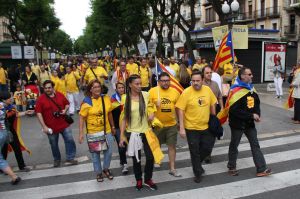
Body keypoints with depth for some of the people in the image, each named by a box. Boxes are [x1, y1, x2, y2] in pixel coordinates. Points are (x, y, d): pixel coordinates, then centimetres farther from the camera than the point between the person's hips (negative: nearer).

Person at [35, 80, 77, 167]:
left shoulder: (60, 95, 0)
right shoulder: (40, 99, -8)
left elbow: (67, 104, 14)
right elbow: (38, 113, -10)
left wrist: (65, 110, -9)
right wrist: (44, 126, -15)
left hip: (64, 124, 2)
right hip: (51, 127, -1)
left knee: (70, 140, 3)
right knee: (54, 144, 13)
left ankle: (70, 158, 20)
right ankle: (57, 159, 35)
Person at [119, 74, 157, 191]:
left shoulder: (146, 95, -5)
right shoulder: (125, 99, -8)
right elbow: (124, 118, -3)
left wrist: (152, 113, -8)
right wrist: (122, 135, -6)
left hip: (146, 131, 1)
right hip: (132, 133, -1)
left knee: (150, 157, 3)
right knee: (136, 159, 12)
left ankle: (148, 179, 28)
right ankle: (139, 180, 35)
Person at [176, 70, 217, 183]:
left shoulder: (208, 90, -3)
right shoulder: (186, 92, -16)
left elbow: (212, 105, 10)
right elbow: (180, 110, -15)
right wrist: (181, 128, -17)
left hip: (206, 127, 4)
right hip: (191, 128, -4)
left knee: (207, 149, 14)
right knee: (194, 152, 8)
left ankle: (197, 163, 43)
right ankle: (198, 173, 29)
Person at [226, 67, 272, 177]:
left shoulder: (251, 89, 4)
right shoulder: (236, 91, -22)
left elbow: (256, 103, 17)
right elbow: (234, 110, -27)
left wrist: (257, 115, -3)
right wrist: (251, 115, -21)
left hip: (249, 123, 7)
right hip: (237, 124, -7)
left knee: (255, 145, 10)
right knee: (234, 145, 10)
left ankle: (262, 169, 19)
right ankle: (231, 167, 29)